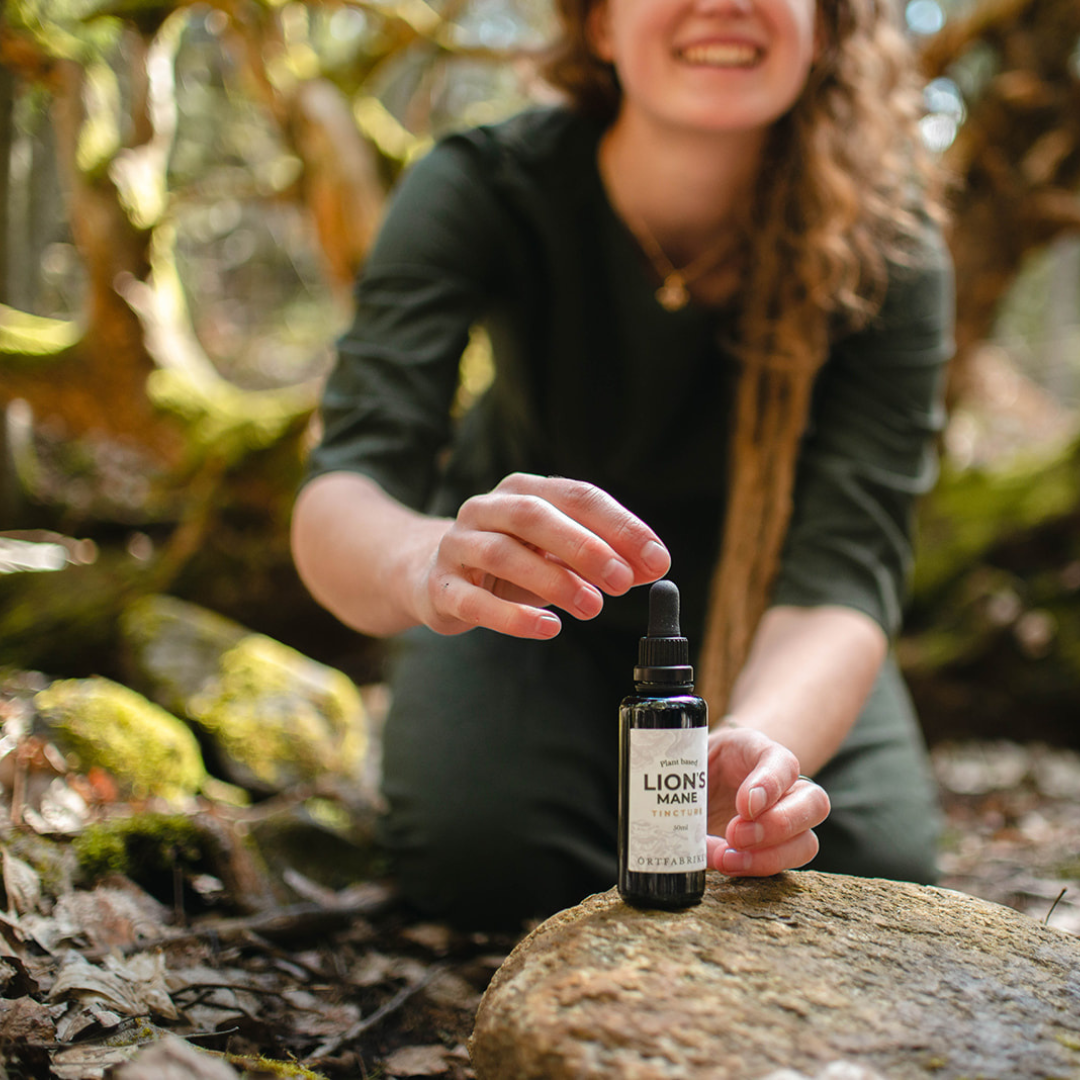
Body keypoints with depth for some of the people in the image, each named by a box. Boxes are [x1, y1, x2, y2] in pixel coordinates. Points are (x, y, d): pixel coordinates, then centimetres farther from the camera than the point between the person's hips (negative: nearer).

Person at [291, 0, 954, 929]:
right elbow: (341, 495, -38)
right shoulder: (478, 191, -29)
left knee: (880, 870, -16)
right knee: (483, 862, -21)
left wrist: (758, 746, -57)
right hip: (533, 591, 0)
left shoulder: (887, 250, -27)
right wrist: (431, 565, -63)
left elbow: (844, 567, -35)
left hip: (751, 592, 1)